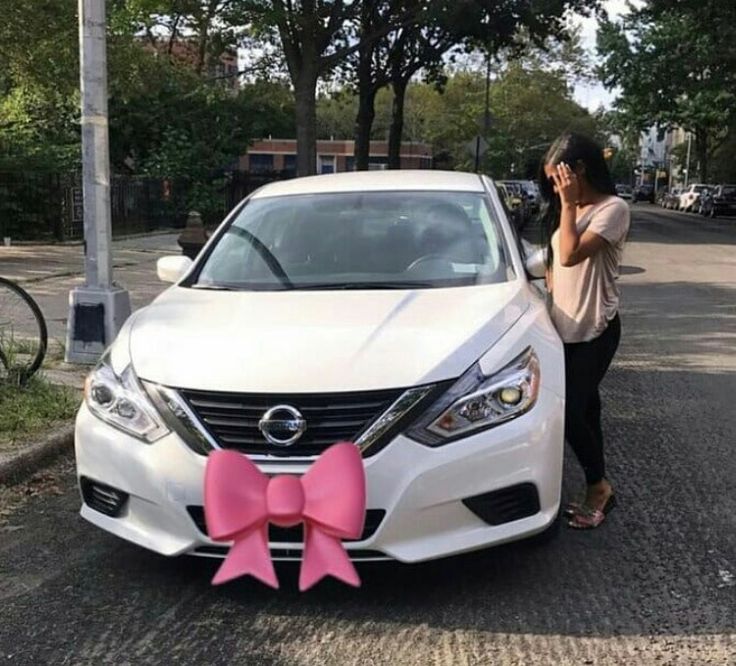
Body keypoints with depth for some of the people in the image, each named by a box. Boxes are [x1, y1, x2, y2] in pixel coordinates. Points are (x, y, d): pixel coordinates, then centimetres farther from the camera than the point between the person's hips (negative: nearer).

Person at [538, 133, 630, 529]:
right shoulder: (567, 210, 14)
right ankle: (598, 488, 21)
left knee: (570, 411, -8)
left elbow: (571, 254, -23)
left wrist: (569, 204, -18)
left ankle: (598, 486, 11)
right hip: (566, 327, 8)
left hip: (595, 330, -8)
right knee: (583, 409, 11)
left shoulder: (613, 209, -13)